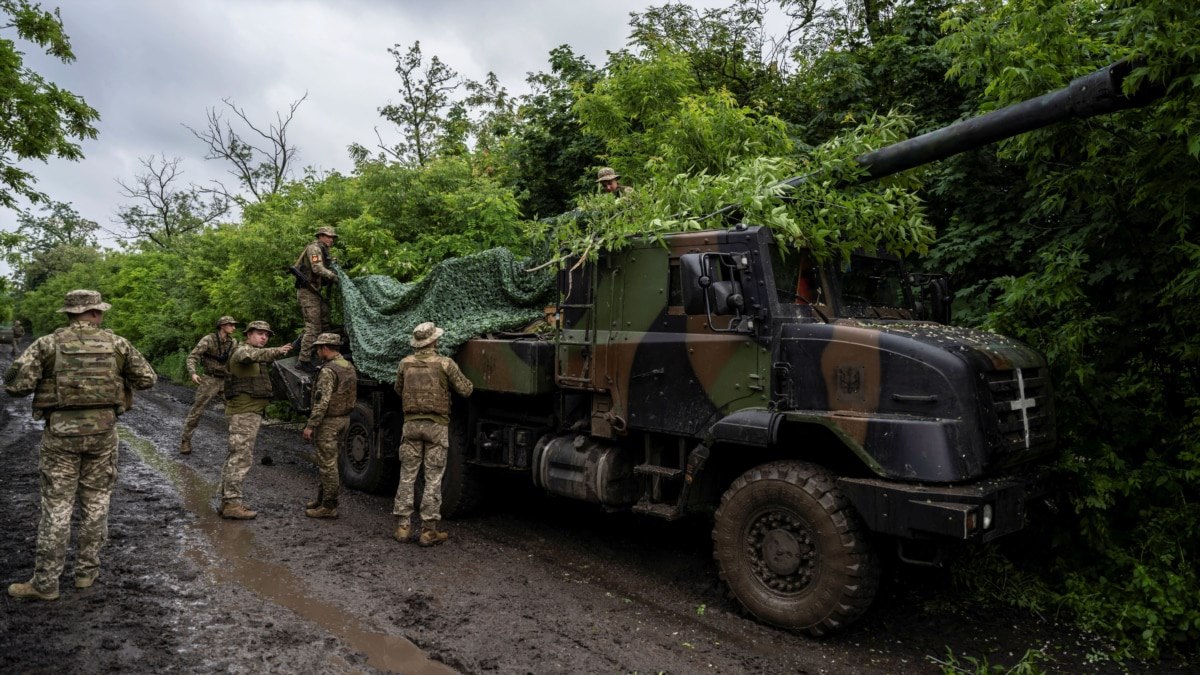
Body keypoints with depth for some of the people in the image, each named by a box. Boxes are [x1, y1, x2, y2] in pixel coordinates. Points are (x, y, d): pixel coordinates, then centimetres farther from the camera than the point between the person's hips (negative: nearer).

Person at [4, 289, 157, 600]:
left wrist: (42, 381, 10)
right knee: (96, 501, 12)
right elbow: (148, 379, 6)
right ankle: (86, 570, 20)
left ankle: (45, 583, 10)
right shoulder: (117, 343, 1)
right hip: (102, 430, 1)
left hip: (62, 431, -1)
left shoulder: (47, 343, -3)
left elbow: (14, 383, -10)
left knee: (56, 506, 5)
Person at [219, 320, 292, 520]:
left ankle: (227, 501, 20)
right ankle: (231, 503, -8)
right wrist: (277, 351, -53)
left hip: (250, 412, 11)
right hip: (244, 412, -11)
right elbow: (252, 356, -38)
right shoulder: (242, 350, -13)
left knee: (236, 456, 13)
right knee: (241, 456, -10)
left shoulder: (253, 354, 20)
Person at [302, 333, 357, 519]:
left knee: (328, 464, -1)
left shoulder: (328, 370, -20)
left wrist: (310, 426, -19)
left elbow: (322, 402, -24)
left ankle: (329, 506, 6)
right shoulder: (350, 367, 9)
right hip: (344, 418, 9)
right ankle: (322, 498, 30)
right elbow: (353, 398, 16)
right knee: (326, 461, 20)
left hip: (329, 422, -9)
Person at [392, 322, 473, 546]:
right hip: (436, 426, -3)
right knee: (433, 479, 2)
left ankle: (403, 526, 13)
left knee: (407, 475, 11)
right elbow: (466, 390, -4)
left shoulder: (405, 363, 3)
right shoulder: (445, 364, -8)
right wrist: (462, 379, 16)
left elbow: (398, 390, 17)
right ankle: (428, 530, 5)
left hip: (411, 424, 3)